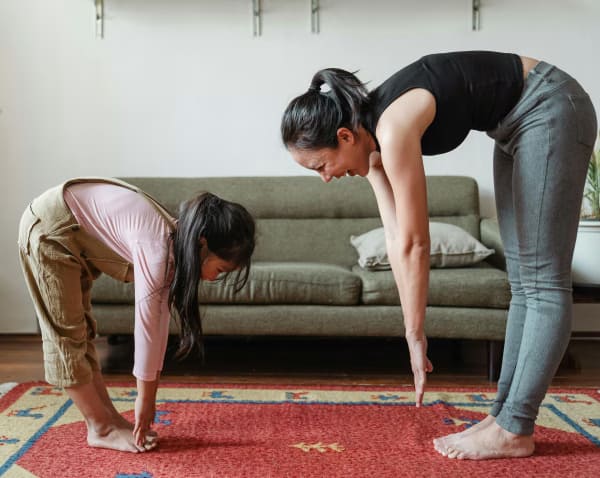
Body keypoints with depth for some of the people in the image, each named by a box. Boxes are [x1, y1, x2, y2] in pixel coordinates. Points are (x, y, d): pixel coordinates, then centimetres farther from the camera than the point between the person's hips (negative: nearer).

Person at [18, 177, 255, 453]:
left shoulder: (176, 246, -5)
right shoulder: (157, 248, -30)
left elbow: (159, 321, -1)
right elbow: (146, 327, -25)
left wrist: (150, 394, 3)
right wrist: (145, 398, -14)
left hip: (74, 232, 9)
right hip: (50, 227, -9)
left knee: (80, 330, 12)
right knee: (67, 334, -3)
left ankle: (108, 418, 19)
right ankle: (100, 429, 4)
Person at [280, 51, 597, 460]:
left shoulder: (393, 128, -29)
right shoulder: (373, 138, -4)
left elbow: (414, 244, -24)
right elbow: (396, 238, -4)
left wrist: (415, 335, -14)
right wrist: (413, 333, -4)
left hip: (551, 109, -9)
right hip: (517, 123, 9)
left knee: (542, 280, -8)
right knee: (522, 281, 7)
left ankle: (514, 430, -3)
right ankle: (505, 414, 14)